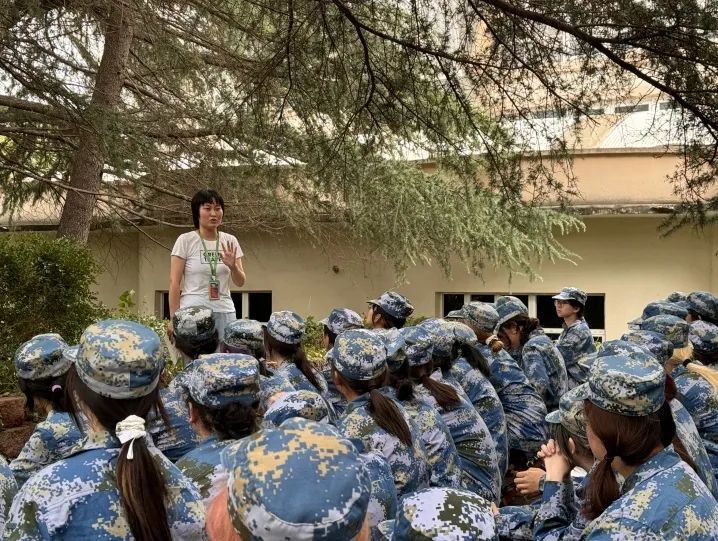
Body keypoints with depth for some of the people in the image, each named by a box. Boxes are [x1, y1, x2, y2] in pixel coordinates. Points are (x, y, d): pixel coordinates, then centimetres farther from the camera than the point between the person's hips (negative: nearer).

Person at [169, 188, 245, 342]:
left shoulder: (230, 241, 7)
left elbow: (240, 282, 8)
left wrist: (233, 266, -13)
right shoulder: (185, 240, -2)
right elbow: (174, 282, -3)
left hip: (224, 313, 3)